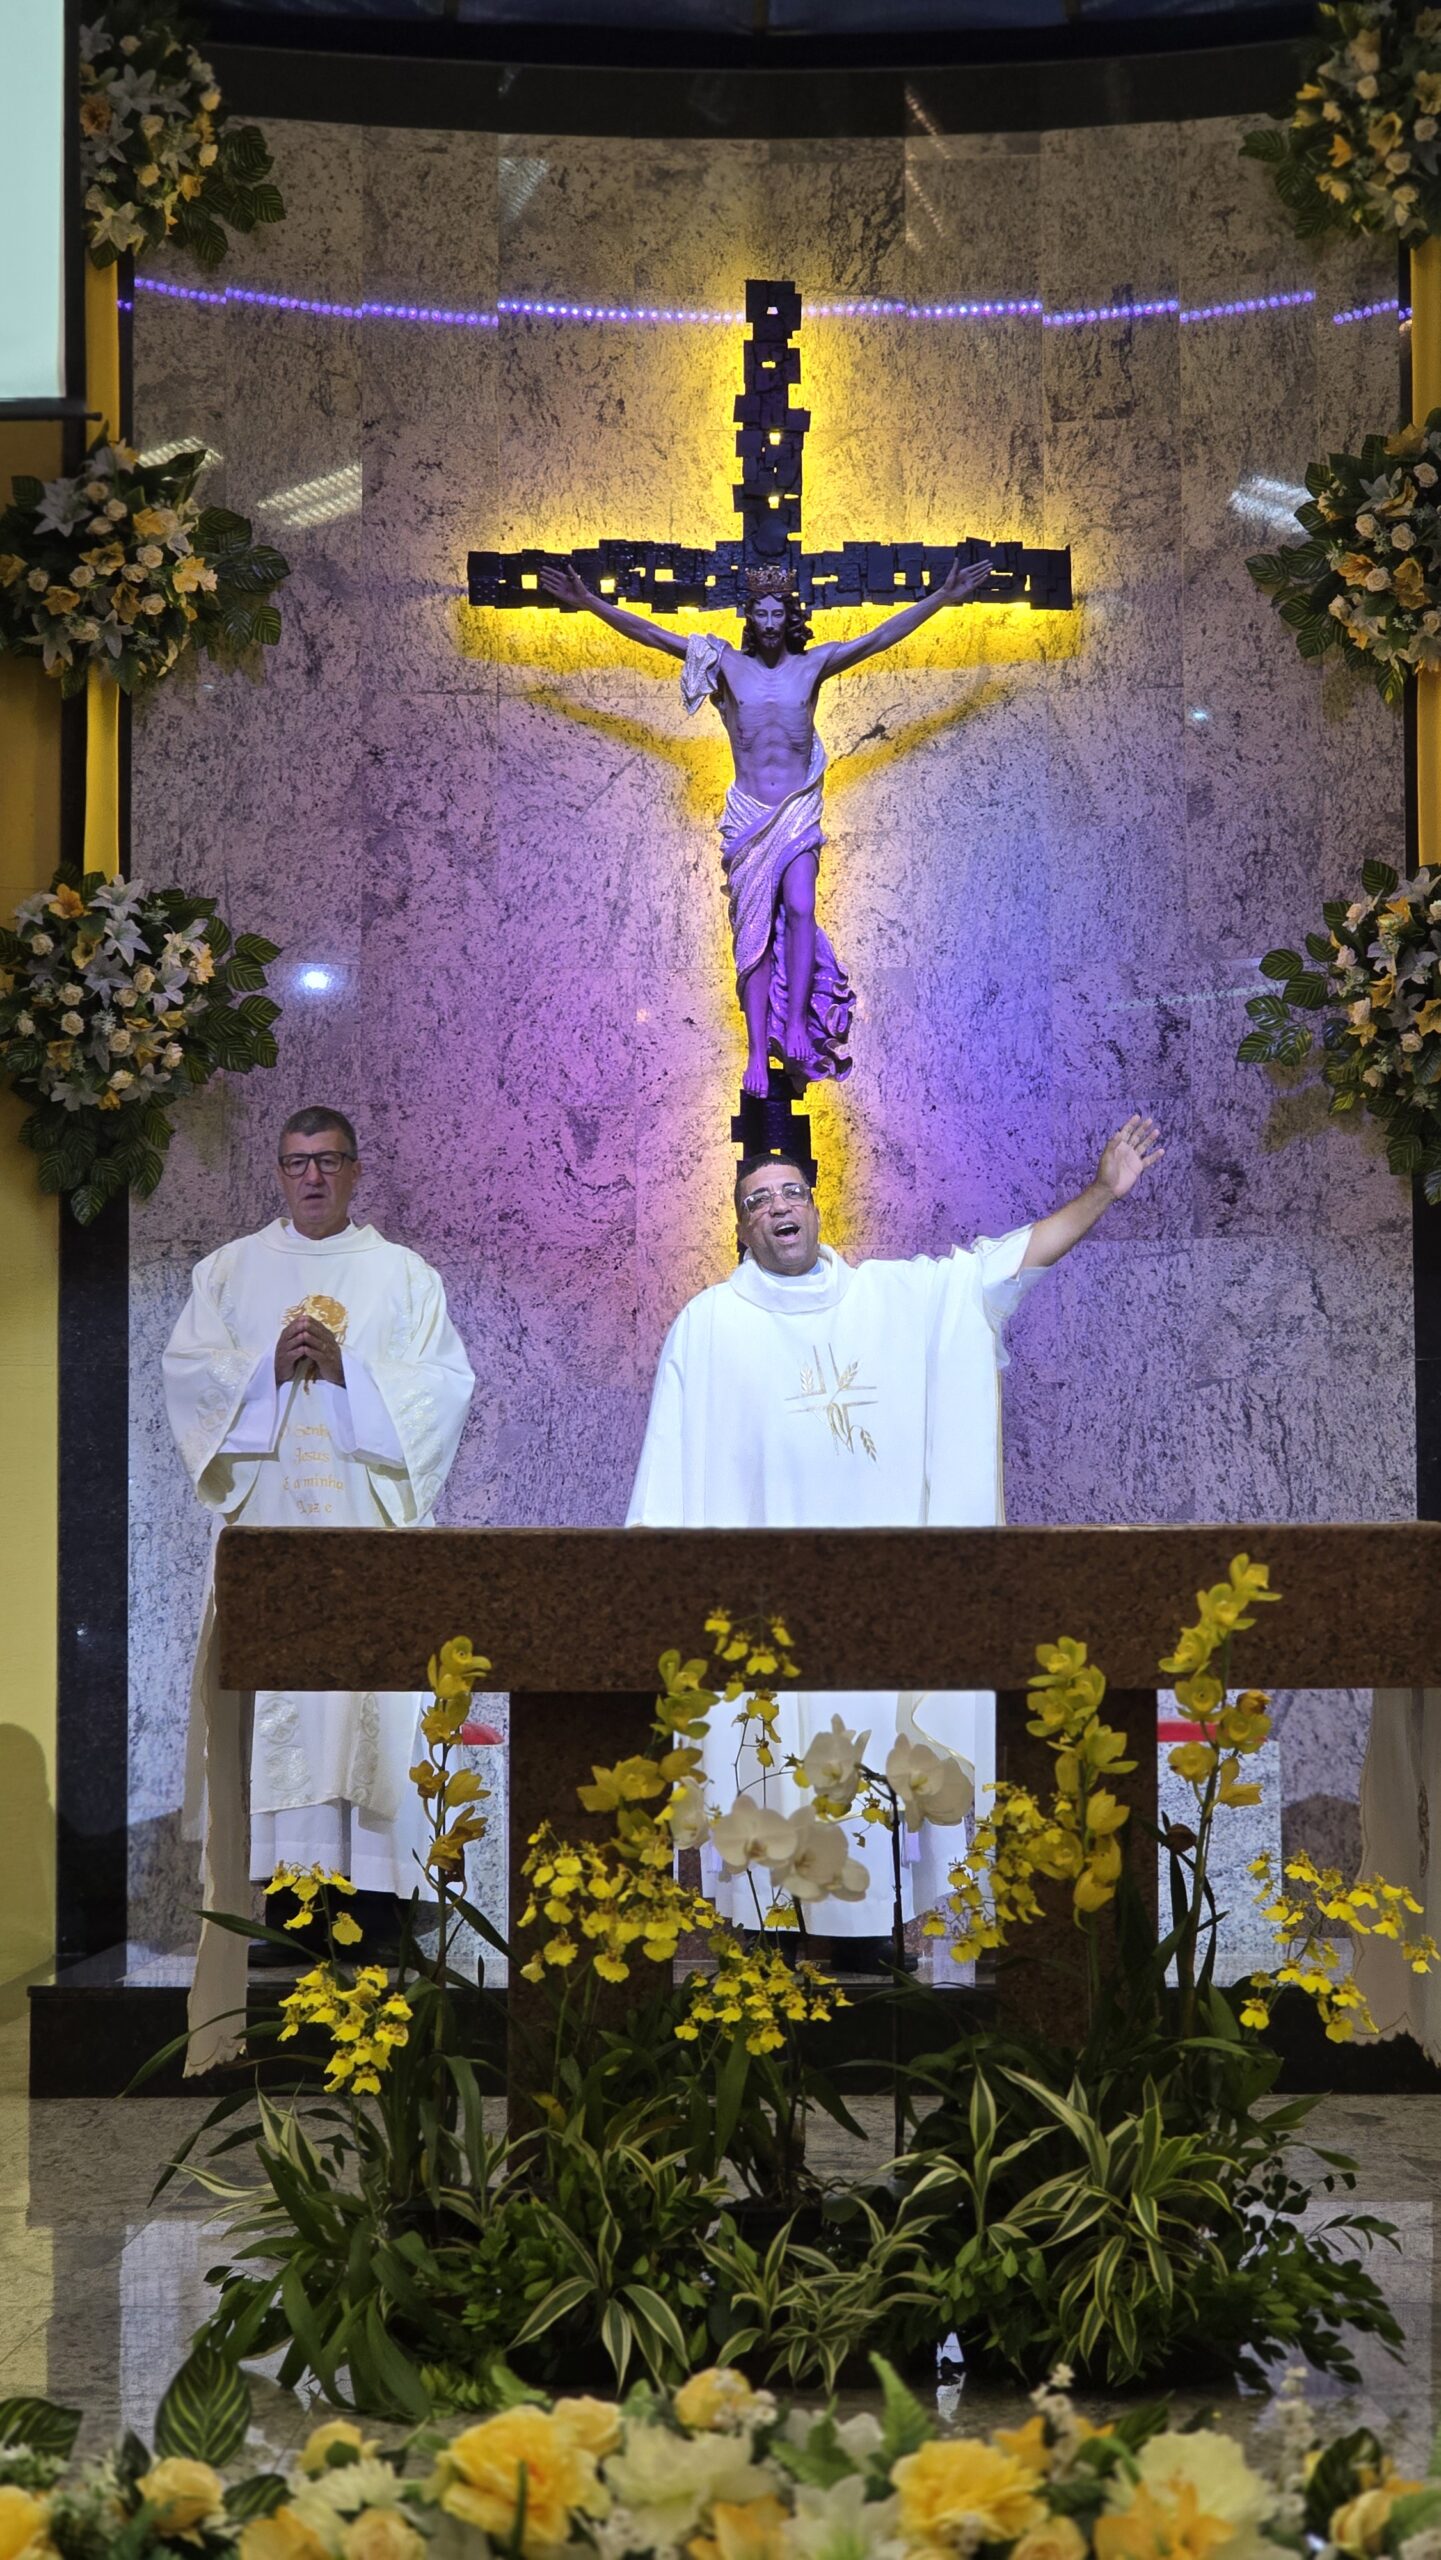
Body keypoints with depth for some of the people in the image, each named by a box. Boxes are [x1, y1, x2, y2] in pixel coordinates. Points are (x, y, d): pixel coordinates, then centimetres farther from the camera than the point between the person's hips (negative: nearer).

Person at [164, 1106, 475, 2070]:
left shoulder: (404, 1275, 11)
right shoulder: (231, 1271, 14)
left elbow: (445, 1385, 1)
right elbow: (186, 1372, 5)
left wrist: (347, 1369, -11)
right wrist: (269, 1368, -11)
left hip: (371, 1522, -1)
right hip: (267, 1521, 1)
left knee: (371, 1691, -9)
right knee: (270, 1694, -6)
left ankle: (372, 1881, -8)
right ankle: (279, 1881, -3)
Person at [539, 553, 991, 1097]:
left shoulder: (812, 664, 4)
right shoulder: (728, 664, 3)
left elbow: (880, 637, 4)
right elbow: (651, 634, 3)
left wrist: (943, 597, 1)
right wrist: (589, 602, 0)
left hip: (799, 813, 0)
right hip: (747, 815, 0)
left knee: (799, 909, -21)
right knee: (754, 929, -4)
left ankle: (795, 1028, -19)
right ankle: (758, 1050, -6)